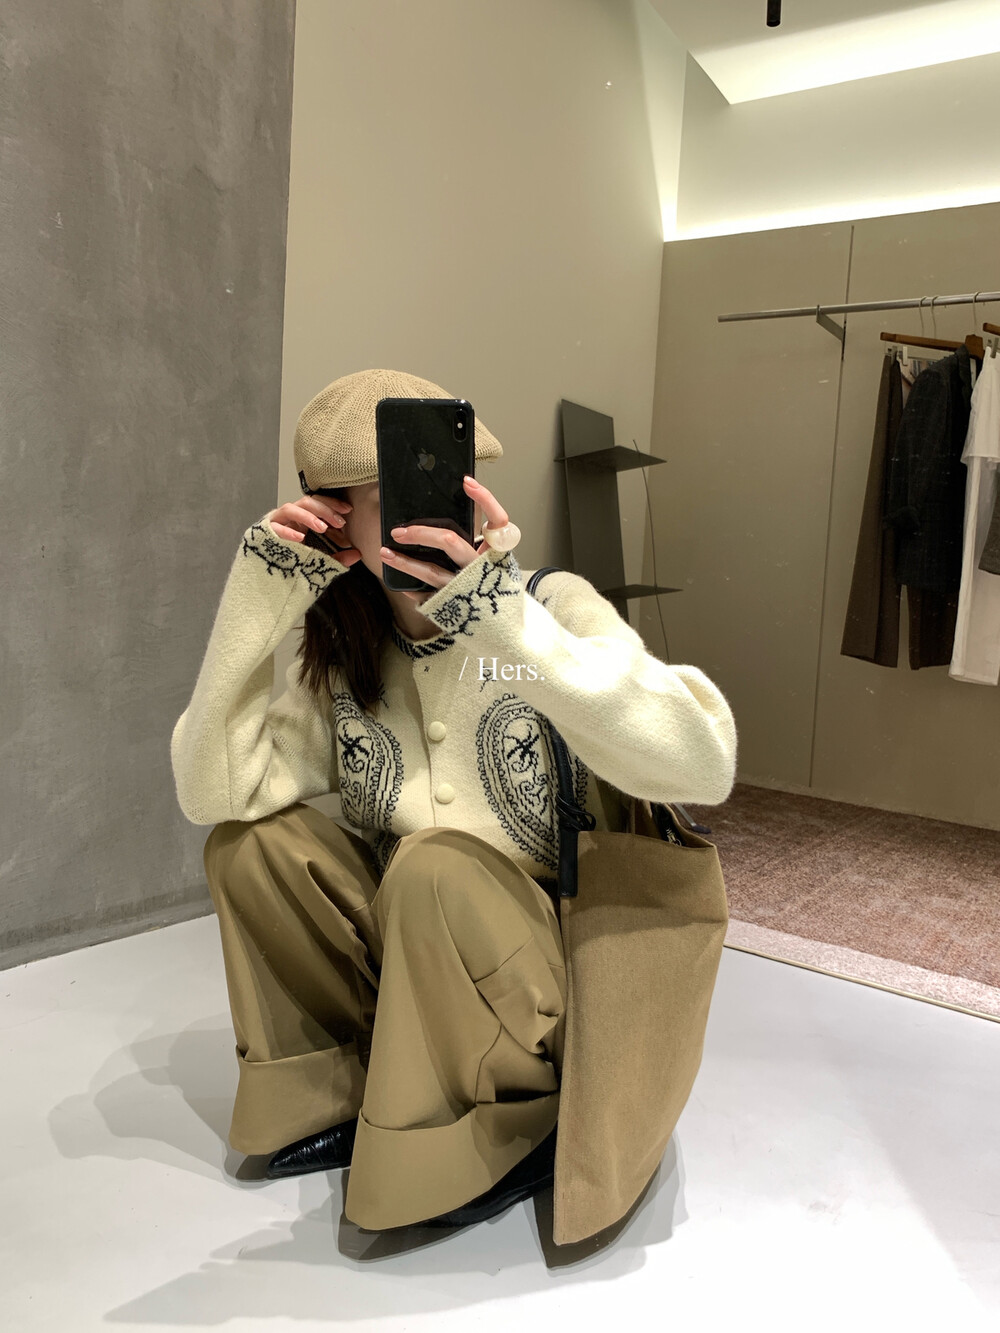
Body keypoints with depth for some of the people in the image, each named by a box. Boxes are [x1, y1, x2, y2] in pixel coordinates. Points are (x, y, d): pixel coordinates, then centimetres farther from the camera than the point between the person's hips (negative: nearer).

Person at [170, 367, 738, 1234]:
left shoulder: (553, 607, -16)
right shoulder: (343, 651, -3)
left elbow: (702, 767, -32)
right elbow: (215, 792, -14)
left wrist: (512, 622, -40)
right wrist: (256, 607, -21)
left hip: (548, 968, -4)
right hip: (406, 956, 5)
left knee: (434, 865, -31)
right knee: (248, 840, -11)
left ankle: (513, 1132, -4)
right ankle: (345, 1095, 8)